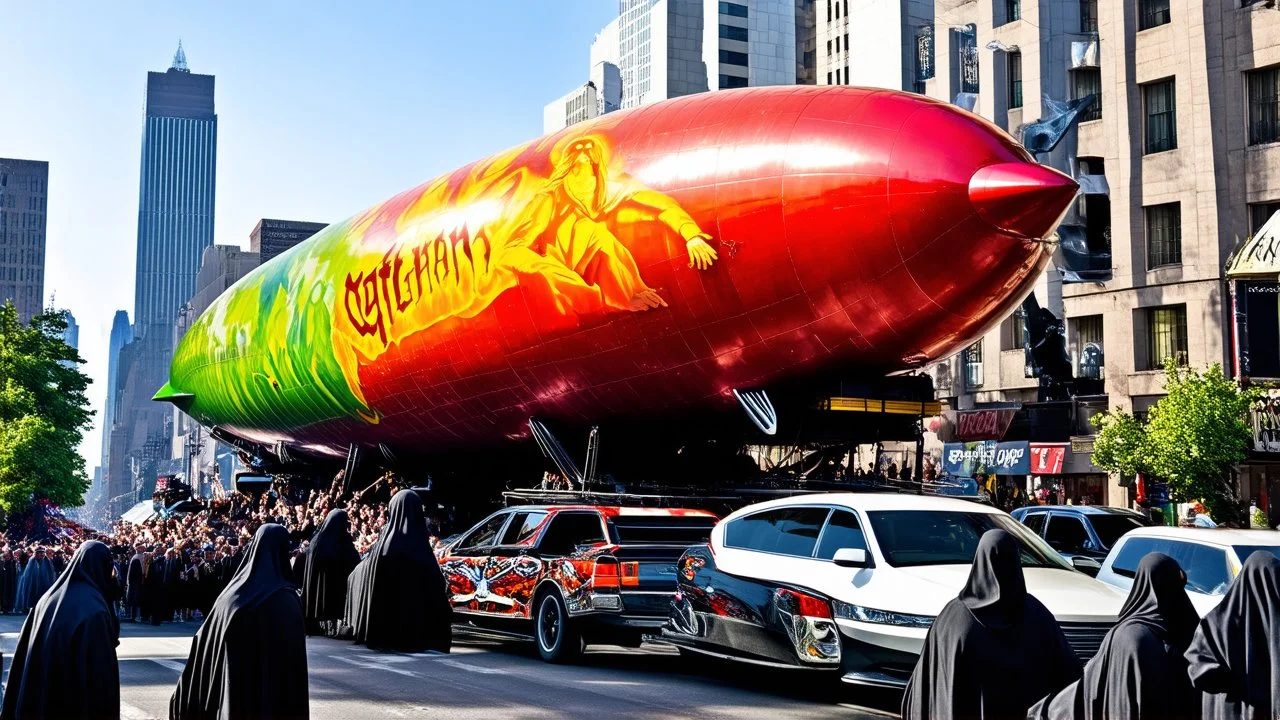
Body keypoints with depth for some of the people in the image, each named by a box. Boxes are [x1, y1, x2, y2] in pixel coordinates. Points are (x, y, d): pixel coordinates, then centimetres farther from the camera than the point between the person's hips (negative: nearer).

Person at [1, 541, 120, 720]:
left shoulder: (49, 598, 5)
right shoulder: (94, 610, -17)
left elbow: (26, 653, 10)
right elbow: (103, 670, -20)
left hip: (40, 699, 7)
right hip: (80, 703, -7)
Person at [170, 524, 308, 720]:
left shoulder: (233, 592, 4)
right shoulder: (287, 599, -11)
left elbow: (204, 640, 8)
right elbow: (295, 657, -13)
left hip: (233, 688, 5)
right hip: (274, 691, -5)